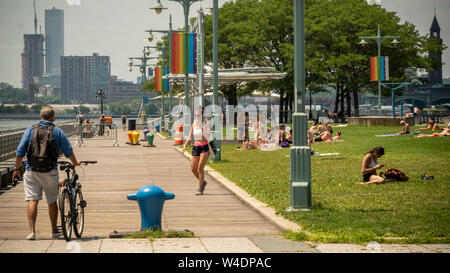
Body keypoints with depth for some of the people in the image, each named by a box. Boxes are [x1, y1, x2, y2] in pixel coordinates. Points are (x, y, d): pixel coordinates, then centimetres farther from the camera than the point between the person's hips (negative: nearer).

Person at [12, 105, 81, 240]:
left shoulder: (31, 129, 2)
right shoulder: (57, 131, 1)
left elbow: (20, 151, 0)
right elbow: (68, 151, 6)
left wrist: (17, 169, 9)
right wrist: (75, 163, 24)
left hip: (31, 170, 0)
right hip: (50, 172, 0)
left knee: (32, 200, -2)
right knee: (52, 202, 12)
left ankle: (32, 231, -12)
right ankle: (54, 231, 21)